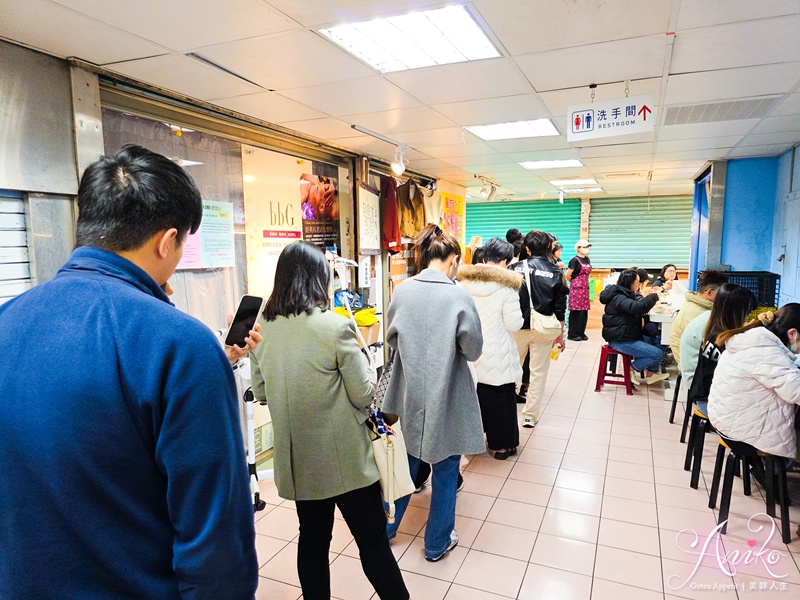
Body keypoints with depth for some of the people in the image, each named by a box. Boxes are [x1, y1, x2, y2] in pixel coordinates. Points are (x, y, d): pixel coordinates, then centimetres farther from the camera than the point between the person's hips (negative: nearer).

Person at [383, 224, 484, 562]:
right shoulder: (459, 296, -17)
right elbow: (473, 350, -10)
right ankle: (437, 543, 32)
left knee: (405, 463, 23)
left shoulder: (402, 291, -7)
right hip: (447, 397, -4)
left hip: (409, 394, 4)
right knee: (445, 470, 16)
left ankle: (385, 528, 40)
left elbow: (391, 338, 5)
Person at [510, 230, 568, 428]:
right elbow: (560, 307, -1)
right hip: (543, 329, 0)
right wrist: (560, 333, 9)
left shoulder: (516, 268, -5)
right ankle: (530, 416, 14)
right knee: (538, 373, 9)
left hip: (518, 326, 0)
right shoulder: (555, 273, -3)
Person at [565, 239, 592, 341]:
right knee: (576, 311, -6)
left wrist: (584, 282, 14)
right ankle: (573, 334, 0)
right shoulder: (575, 260, -9)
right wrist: (575, 282, 6)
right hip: (576, 287, -7)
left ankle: (581, 333, 16)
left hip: (585, 287, 7)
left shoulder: (587, 260, 12)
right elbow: (567, 276, -9)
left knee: (584, 311, 7)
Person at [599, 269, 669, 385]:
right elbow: (637, 308, -34)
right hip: (620, 341, -11)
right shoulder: (618, 298, -20)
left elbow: (636, 306, 25)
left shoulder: (622, 295, 13)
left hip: (625, 337, 11)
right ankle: (631, 368, 2)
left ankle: (651, 373, 21)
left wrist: (651, 295, 11)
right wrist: (654, 296, -20)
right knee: (658, 354, -14)